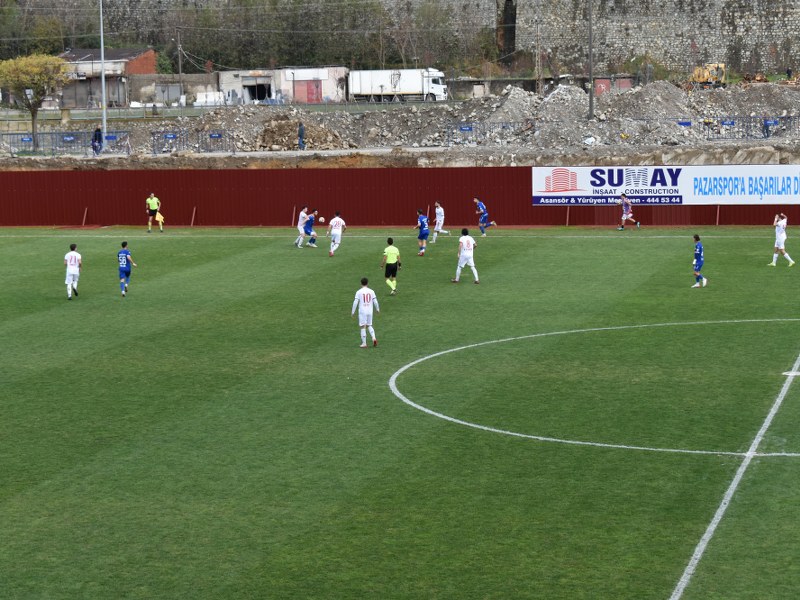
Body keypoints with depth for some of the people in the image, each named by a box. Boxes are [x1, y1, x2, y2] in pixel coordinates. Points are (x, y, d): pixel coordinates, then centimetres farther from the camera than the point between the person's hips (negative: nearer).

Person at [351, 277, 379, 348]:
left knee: (363, 327, 1)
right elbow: (375, 301, 5)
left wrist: (353, 312, 0)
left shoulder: (359, 292, -6)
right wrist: (377, 309, 21)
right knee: (369, 326, 18)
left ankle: (364, 343, 1)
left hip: (362, 312, -3)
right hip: (370, 311, 3)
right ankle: (374, 338, -2)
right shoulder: (371, 291, 2)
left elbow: (355, 302, -8)